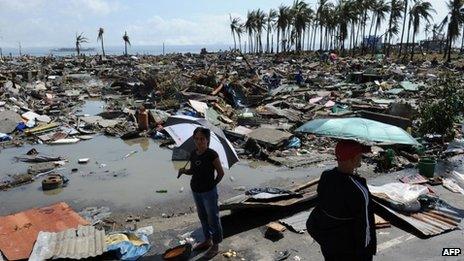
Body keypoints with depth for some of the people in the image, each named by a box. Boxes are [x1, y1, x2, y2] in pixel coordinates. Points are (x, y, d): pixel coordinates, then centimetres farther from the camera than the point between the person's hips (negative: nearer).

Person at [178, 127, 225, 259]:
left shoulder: (212, 154, -18)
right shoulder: (193, 154, 0)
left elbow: (221, 173, -10)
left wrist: (213, 184, -4)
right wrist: (184, 171, -7)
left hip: (209, 192, -7)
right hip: (196, 192, 7)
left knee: (213, 218, 8)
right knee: (202, 217, 21)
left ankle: (215, 245, 25)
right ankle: (207, 240, 41)